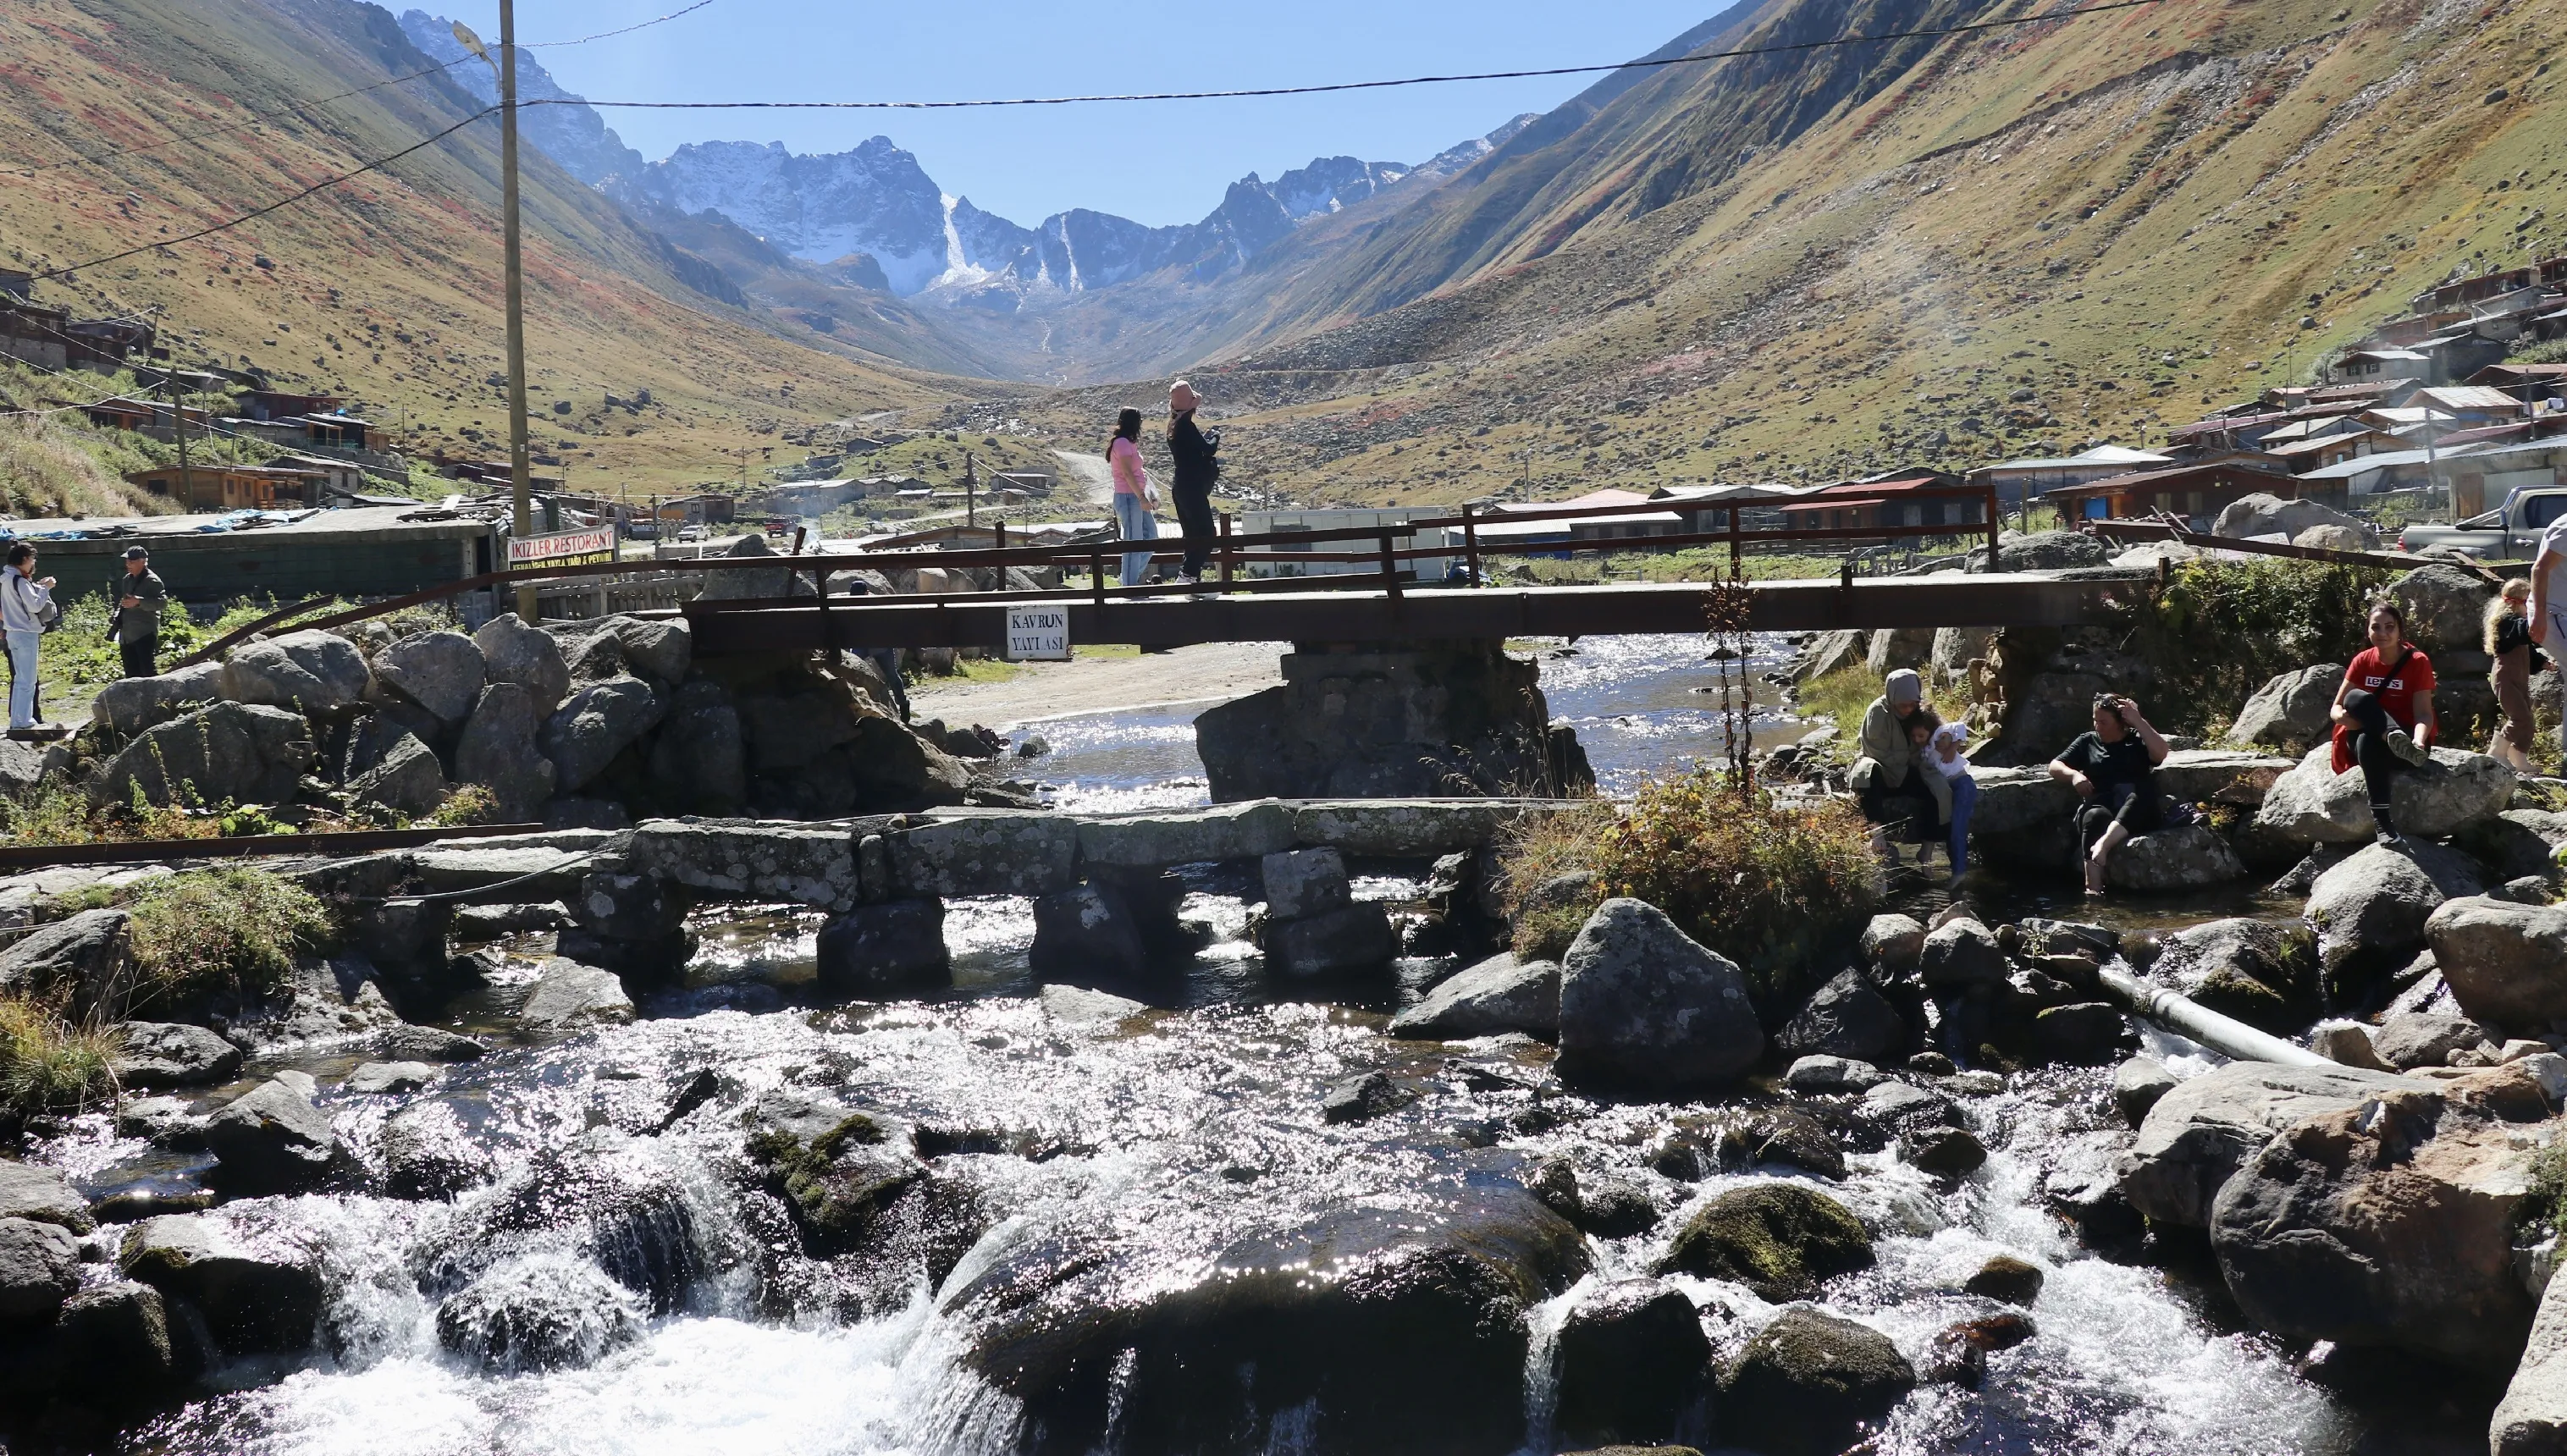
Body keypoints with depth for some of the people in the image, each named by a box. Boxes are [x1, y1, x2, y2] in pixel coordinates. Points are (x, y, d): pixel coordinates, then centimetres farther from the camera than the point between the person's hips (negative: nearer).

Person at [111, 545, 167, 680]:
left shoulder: (152, 580, -8)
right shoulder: (127, 580, 18)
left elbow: (163, 601, -19)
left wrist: (138, 602, -27)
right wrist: (117, 619, 16)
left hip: (144, 633, -8)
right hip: (127, 634, 8)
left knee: (147, 669, -15)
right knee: (131, 672, 9)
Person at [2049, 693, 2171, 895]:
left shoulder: (2137, 739, 14)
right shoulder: (2087, 742, 20)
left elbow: (2160, 753, -7)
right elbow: (2055, 766, 14)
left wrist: (2138, 721, -8)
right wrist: (2074, 775, -7)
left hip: (2140, 812, 0)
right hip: (2100, 807, 0)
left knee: (2143, 792, -35)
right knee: (2095, 816, -36)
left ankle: (2104, 843, -57)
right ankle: (2093, 888, -54)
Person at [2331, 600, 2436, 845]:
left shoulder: (2418, 662, -5)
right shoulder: (2362, 661, 5)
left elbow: (2423, 713, -14)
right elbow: (2336, 708, 3)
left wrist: (2419, 740, -38)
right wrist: (2343, 716, -24)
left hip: (2407, 737, -3)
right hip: (2364, 737, 3)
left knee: (2369, 741, -40)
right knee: (2356, 698, -31)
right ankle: (2396, 738, -54)